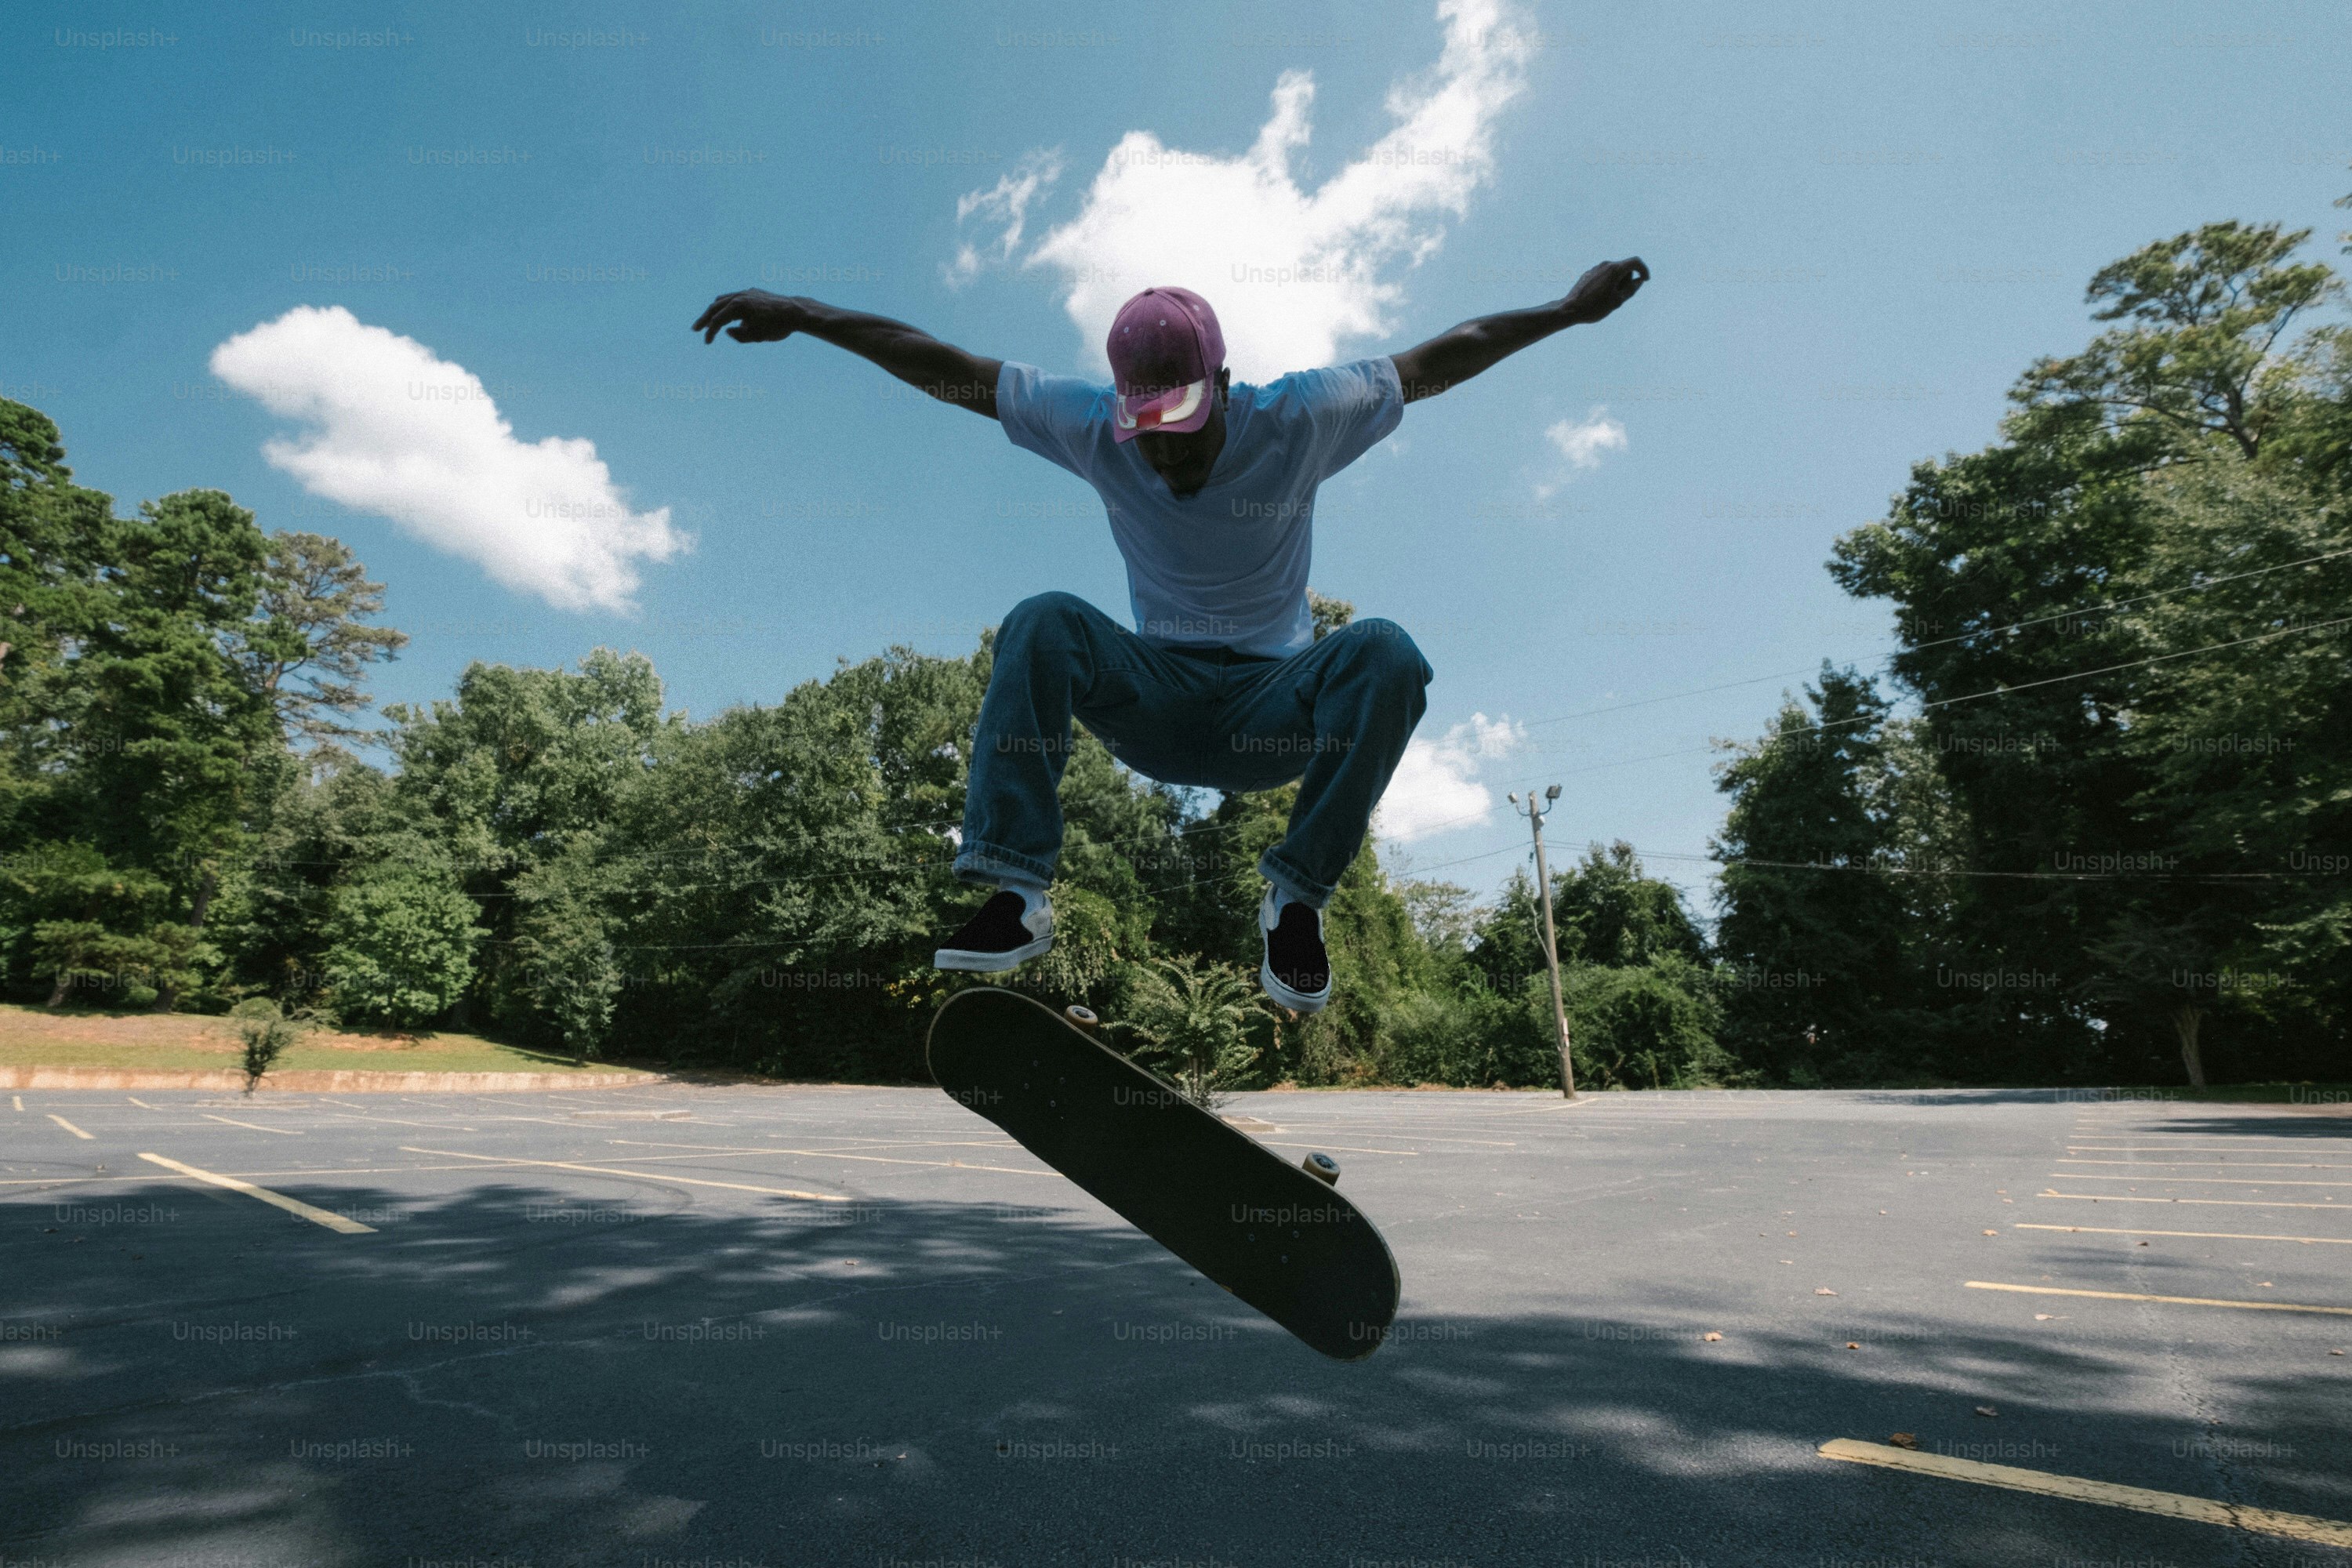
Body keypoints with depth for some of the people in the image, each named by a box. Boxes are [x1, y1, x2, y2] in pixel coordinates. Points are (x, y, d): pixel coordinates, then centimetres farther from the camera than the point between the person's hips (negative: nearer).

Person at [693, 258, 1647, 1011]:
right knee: (1044, 624, -27)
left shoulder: (1300, 420, -6)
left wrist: (1568, 310, 3)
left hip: (1274, 712, 0)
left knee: (1387, 655, -31)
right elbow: (944, 370, -3)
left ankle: (1298, 899, -21)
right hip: (1155, 702, 1)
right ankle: (1016, 895, -30)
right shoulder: (1094, 428, -4)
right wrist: (803, 316, -4)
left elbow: (1436, 361, 1)